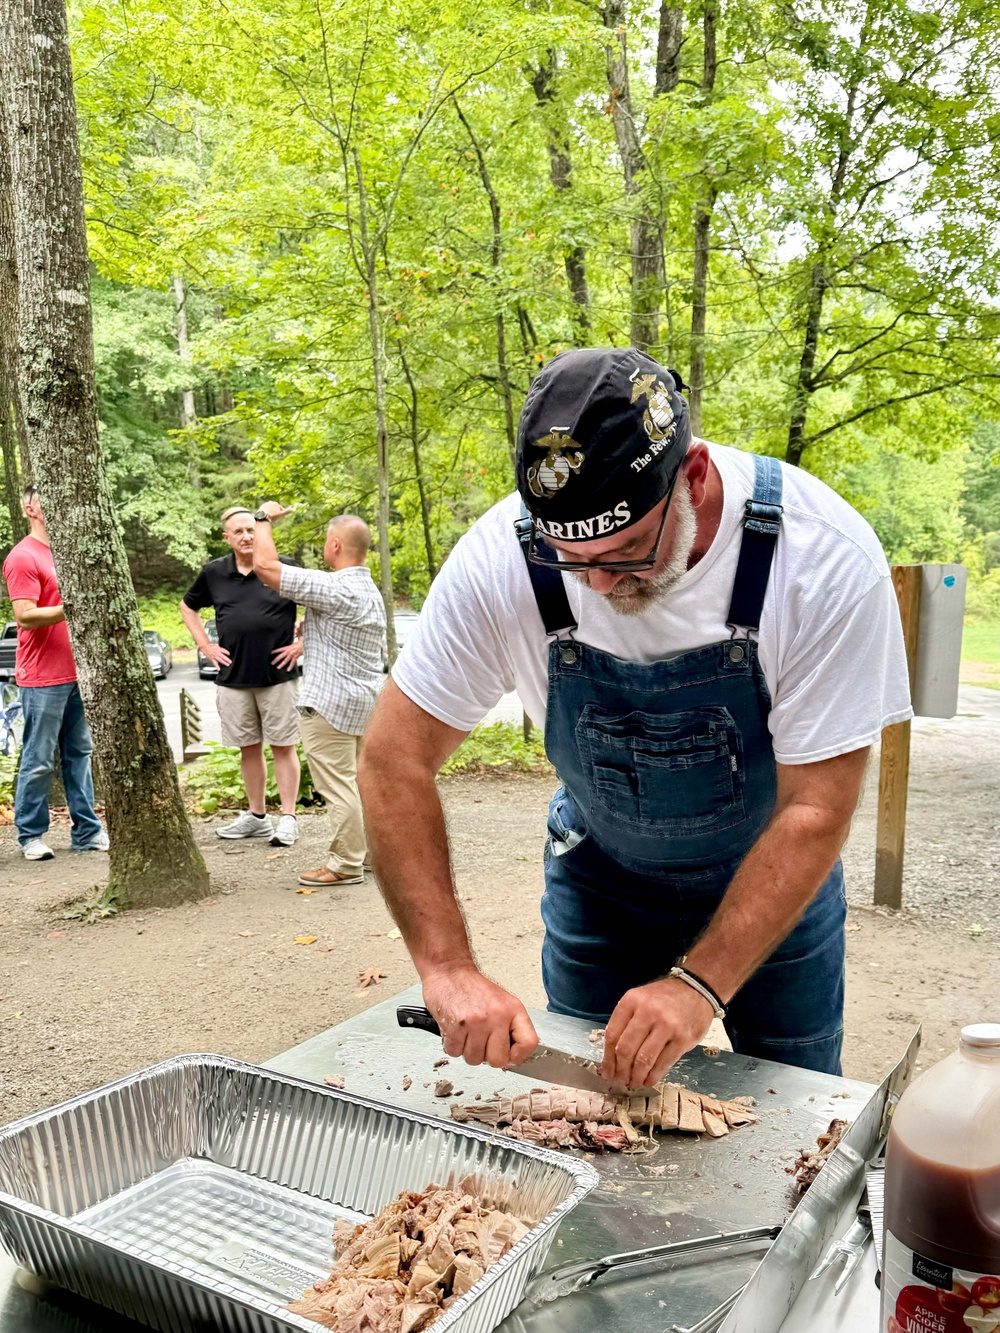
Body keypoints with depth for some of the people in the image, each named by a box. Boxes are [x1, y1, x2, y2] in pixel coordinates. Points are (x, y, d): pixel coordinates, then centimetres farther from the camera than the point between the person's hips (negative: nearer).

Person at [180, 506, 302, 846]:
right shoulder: (214, 573, 5)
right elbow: (188, 606, 21)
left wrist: (301, 643, -6)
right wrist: (205, 646, 10)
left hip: (278, 674, -4)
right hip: (233, 677, 4)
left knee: (283, 746, 1)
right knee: (249, 747, 12)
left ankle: (288, 818, 7)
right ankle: (256, 816, 23)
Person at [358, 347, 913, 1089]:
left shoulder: (826, 555, -29)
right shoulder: (502, 559, -26)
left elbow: (815, 808, -25)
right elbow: (396, 756, -20)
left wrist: (699, 984, -31)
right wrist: (447, 966, -28)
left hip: (774, 872, 0)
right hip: (601, 873, 1)